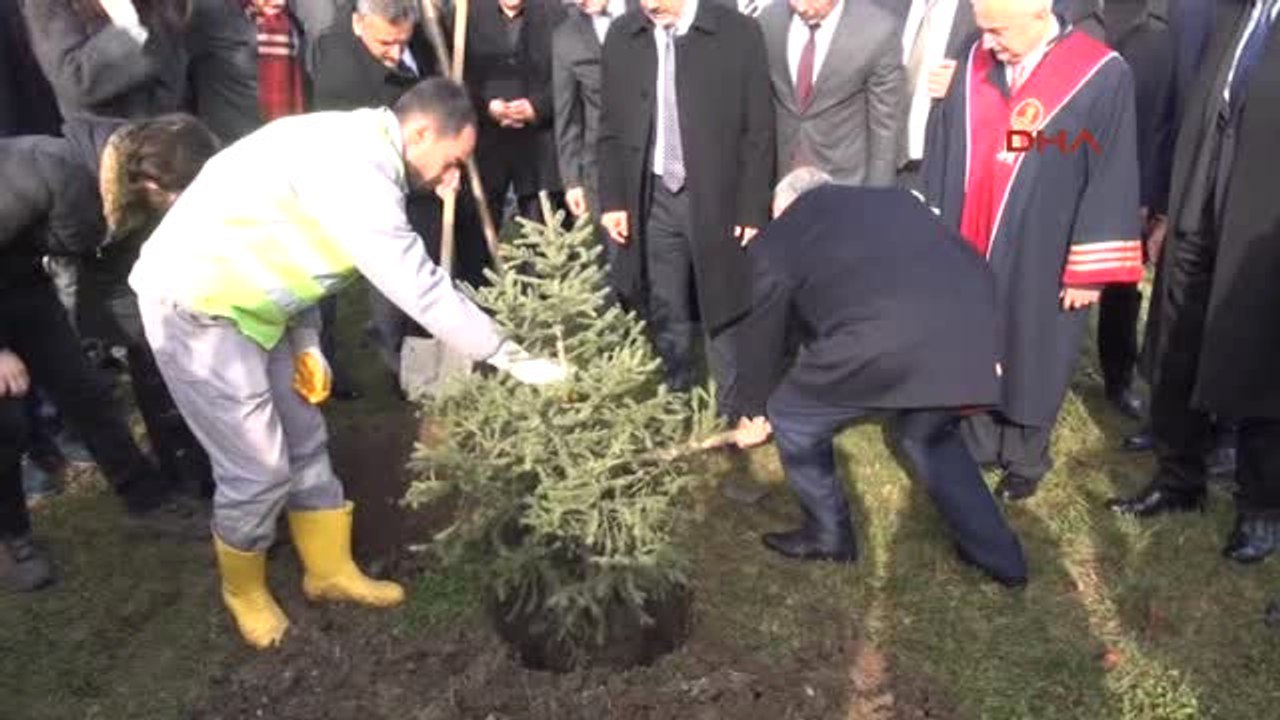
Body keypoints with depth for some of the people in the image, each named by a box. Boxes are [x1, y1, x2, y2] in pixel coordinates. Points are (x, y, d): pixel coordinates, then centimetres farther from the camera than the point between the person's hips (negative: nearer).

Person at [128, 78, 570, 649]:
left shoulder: (355, 148, 5)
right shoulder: (352, 171, -27)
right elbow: (419, 288, -28)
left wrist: (307, 343, 5)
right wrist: (513, 360, -22)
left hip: (244, 301, 10)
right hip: (195, 307, -10)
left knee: (304, 442, 14)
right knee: (261, 468, -2)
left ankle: (330, 570, 31)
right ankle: (243, 588, 25)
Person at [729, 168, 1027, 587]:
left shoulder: (776, 239, 20)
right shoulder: (894, 198, 32)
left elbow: (763, 336, 27)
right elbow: (973, 263, 27)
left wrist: (757, 412, 42)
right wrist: (984, 348, 31)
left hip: (880, 344, -5)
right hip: (968, 329, 6)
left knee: (792, 420, 22)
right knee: (930, 434, 33)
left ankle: (829, 533, 36)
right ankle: (999, 554, 38)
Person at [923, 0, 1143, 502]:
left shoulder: (1102, 78, -12)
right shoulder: (974, 65, 0)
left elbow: (1111, 181, -10)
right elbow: (941, 152, 7)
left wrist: (1089, 270, -10)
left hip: (1040, 263, -3)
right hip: (967, 250, 4)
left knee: (1030, 360, 12)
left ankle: (1024, 461, 32)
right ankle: (976, 448, 32)